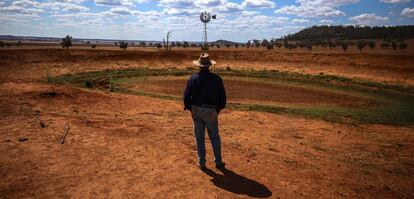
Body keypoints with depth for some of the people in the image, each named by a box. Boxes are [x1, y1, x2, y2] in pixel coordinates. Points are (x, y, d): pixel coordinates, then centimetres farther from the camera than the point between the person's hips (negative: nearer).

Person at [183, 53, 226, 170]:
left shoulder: (193, 78, -7)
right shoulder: (217, 79, -7)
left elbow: (186, 95, -5)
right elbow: (223, 96, -1)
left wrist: (189, 108, 10)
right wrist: (219, 108, 14)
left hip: (197, 111, 0)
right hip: (211, 111, 0)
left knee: (199, 138, 11)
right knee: (215, 137, 15)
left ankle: (202, 163, 19)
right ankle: (218, 162, 21)